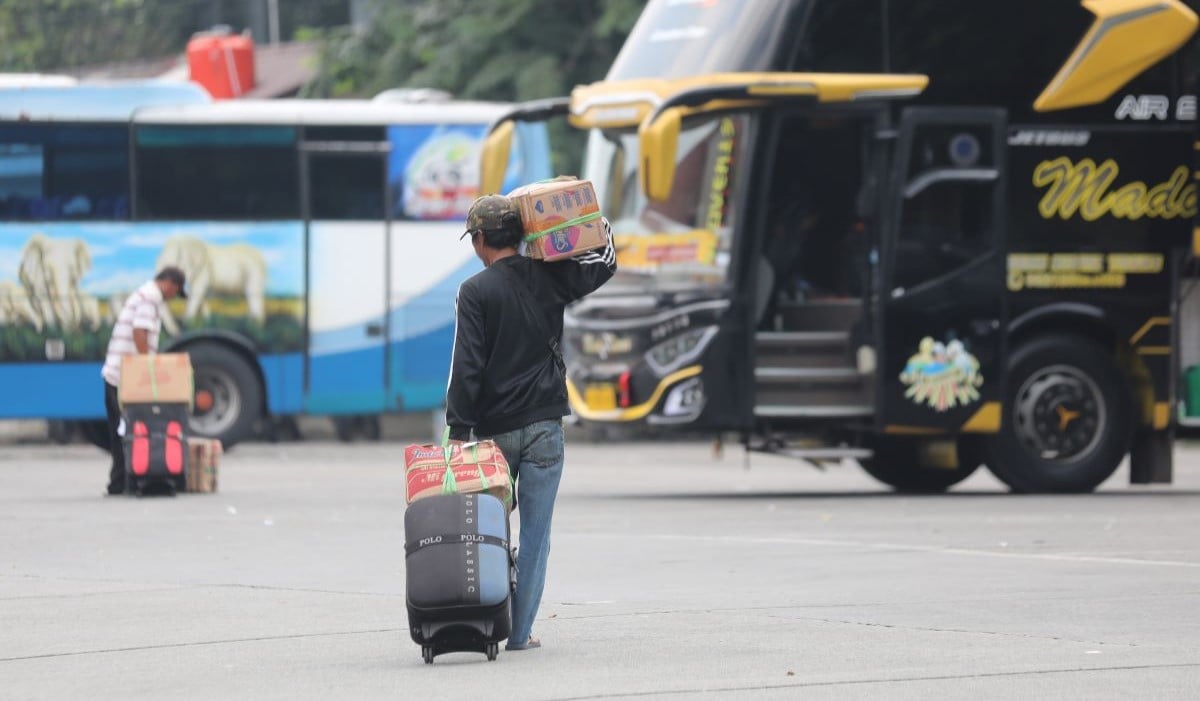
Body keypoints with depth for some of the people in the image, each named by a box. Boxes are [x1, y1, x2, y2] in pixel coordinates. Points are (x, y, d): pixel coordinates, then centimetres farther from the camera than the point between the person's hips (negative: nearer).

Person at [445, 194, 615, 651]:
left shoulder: (475, 292, -7)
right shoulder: (549, 278, 3)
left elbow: (466, 365, -12)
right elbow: (605, 262, 20)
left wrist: (459, 428, -10)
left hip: (494, 429, -2)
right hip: (545, 426, 2)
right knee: (535, 532, 2)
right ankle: (520, 631, 1)